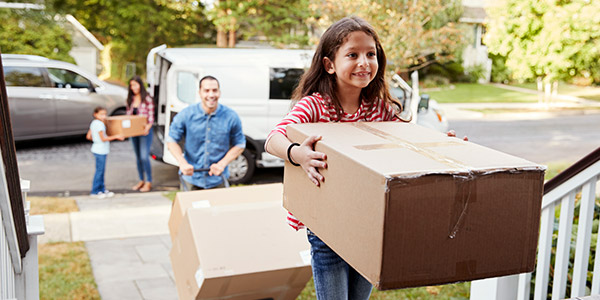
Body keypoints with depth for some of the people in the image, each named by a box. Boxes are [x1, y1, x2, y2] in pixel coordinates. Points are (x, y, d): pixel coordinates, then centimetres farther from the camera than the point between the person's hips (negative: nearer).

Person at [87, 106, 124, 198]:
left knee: (101, 170, 15)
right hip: (100, 150, -10)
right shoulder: (100, 124, -19)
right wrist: (116, 136, -16)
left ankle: (102, 189, 21)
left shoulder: (93, 123, 10)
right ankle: (95, 191, 2)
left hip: (98, 149, 10)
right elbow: (103, 138, -21)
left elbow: (88, 136, 13)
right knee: (99, 170, -3)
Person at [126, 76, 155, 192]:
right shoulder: (130, 99, 10)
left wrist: (147, 127, -22)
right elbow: (128, 115, 14)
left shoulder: (147, 99, -9)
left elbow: (151, 116, -10)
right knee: (138, 157, 12)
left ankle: (148, 182, 0)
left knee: (144, 156, -10)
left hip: (144, 131, -6)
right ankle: (141, 180, 22)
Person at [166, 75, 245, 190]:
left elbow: (239, 145, 1)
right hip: (190, 178, 0)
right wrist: (183, 163, -14)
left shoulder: (231, 117, -8)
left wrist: (222, 164, -12)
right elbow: (172, 140, 1)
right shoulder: (186, 115, -8)